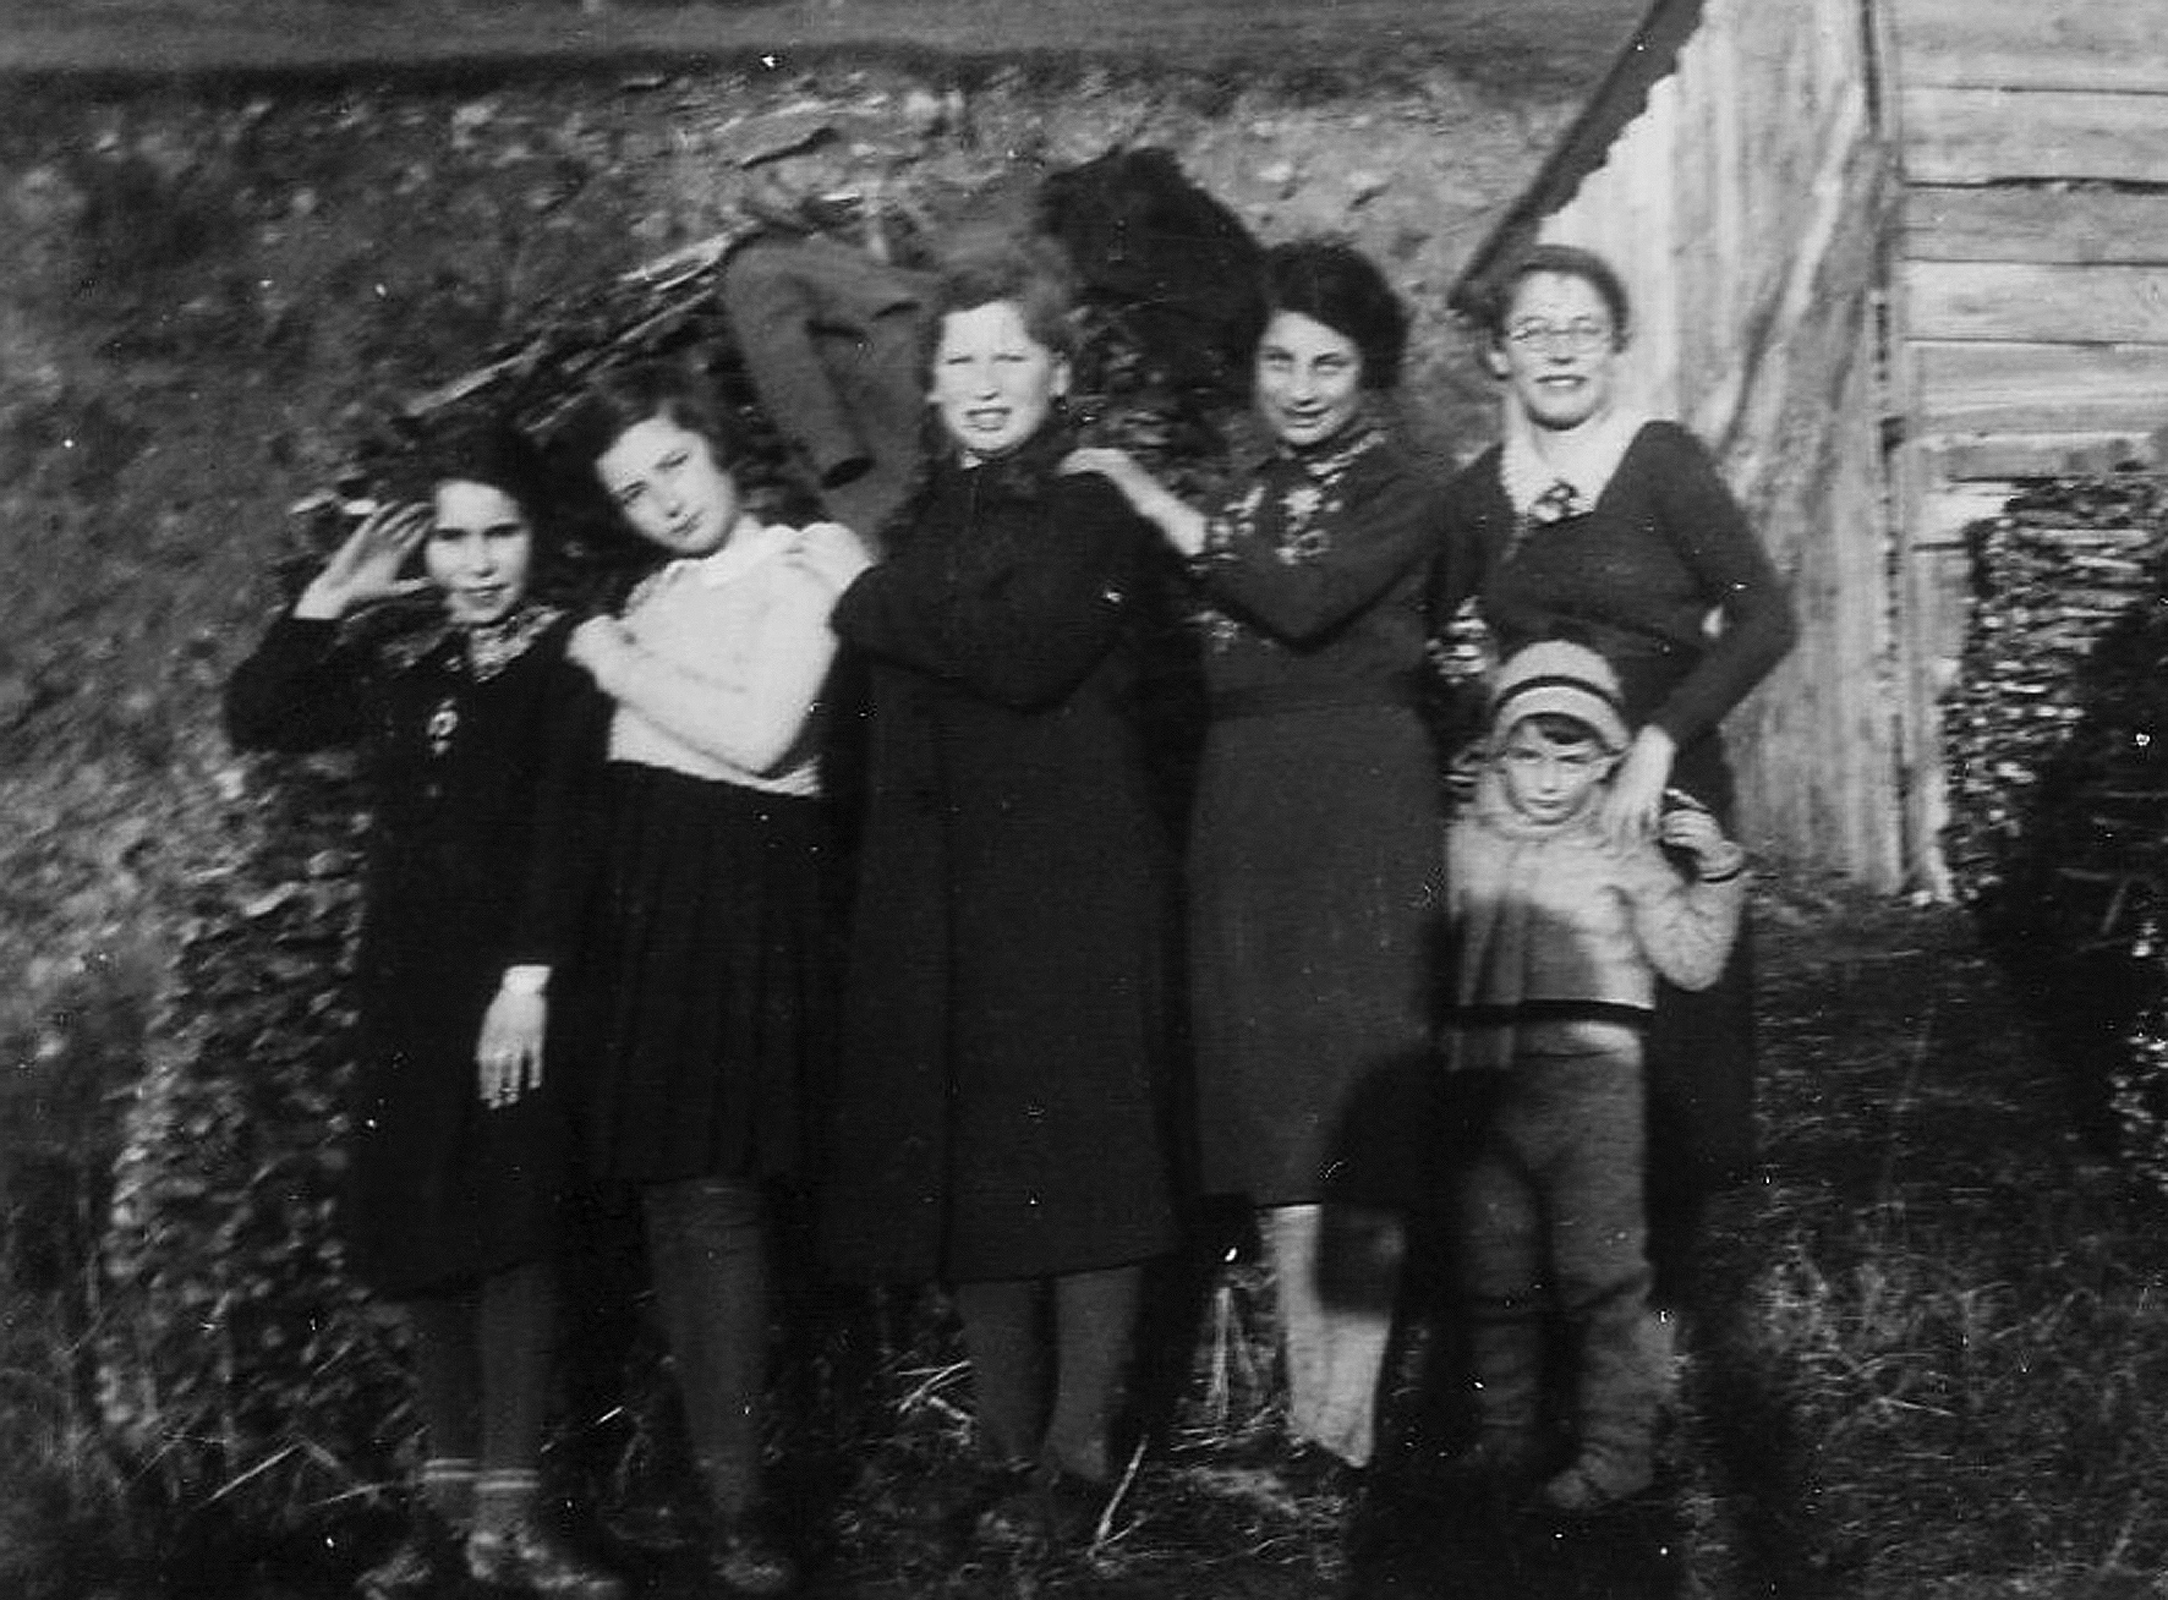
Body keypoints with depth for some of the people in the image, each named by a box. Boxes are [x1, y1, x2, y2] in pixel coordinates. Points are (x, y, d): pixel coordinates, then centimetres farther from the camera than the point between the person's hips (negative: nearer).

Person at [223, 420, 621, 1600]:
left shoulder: (566, 656, -4)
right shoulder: (398, 671, 14)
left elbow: (562, 823, -12)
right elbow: (253, 718, 11)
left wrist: (531, 973, -20)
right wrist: (330, 597, 4)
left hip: (513, 982, -6)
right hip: (407, 986, 6)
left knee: (507, 1225, -6)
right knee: (419, 1233, 7)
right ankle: (448, 1495, 16)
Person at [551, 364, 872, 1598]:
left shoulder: (813, 556, -2)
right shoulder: (653, 594, 21)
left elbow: (759, 736, -13)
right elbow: (629, 743, 15)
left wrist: (616, 662, -6)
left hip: (744, 882, -7)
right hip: (638, 881, 7)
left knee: (715, 1187, -13)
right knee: (666, 1187, 8)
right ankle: (705, 1470, 18)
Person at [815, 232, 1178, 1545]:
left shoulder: (1098, 512, 0)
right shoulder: (922, 522, 18)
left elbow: (1026, 652, -17)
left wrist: (872, 601, -9)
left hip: (1078, 873, -5)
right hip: (940, 884, 6)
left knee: (1079, 1154, -4)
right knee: (965, 1163, 6)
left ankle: (1081, 1449, 4)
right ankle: (1007, 1441, 16)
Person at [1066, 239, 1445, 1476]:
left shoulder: (1399, 493, -1)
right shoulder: (1254, 494, 17)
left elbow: (1303, 603, -19)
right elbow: (1204, 662, 12)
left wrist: (1165, 511, -14)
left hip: (1359, 805, -6)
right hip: (1245, 813, 6)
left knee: (1355, 1101, -6)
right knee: (1273, 1104, 8)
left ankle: (1352, 1418, -5)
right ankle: (1303, 1401, 16)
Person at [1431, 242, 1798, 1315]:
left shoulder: (1663, 463, -5)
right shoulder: (1479, 493, 8)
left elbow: (1765, 617, -13)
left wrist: (1659, 741, -20)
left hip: (1657, 795, -3)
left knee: (1664, 1062, 0)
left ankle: (1661, 1322, 14)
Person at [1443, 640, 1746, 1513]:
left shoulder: (1622, 853, 4)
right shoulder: (1463, 845, 11)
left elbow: (1691, 962, 2)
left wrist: (1715, 876, -8)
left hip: (1591, 1082, -3)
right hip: (1485, 1083, 3)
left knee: (1599, 1272, -3)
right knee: (1494, 1276, 9)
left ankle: (1616, 1447, 5)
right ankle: (1504, 1439, 20)